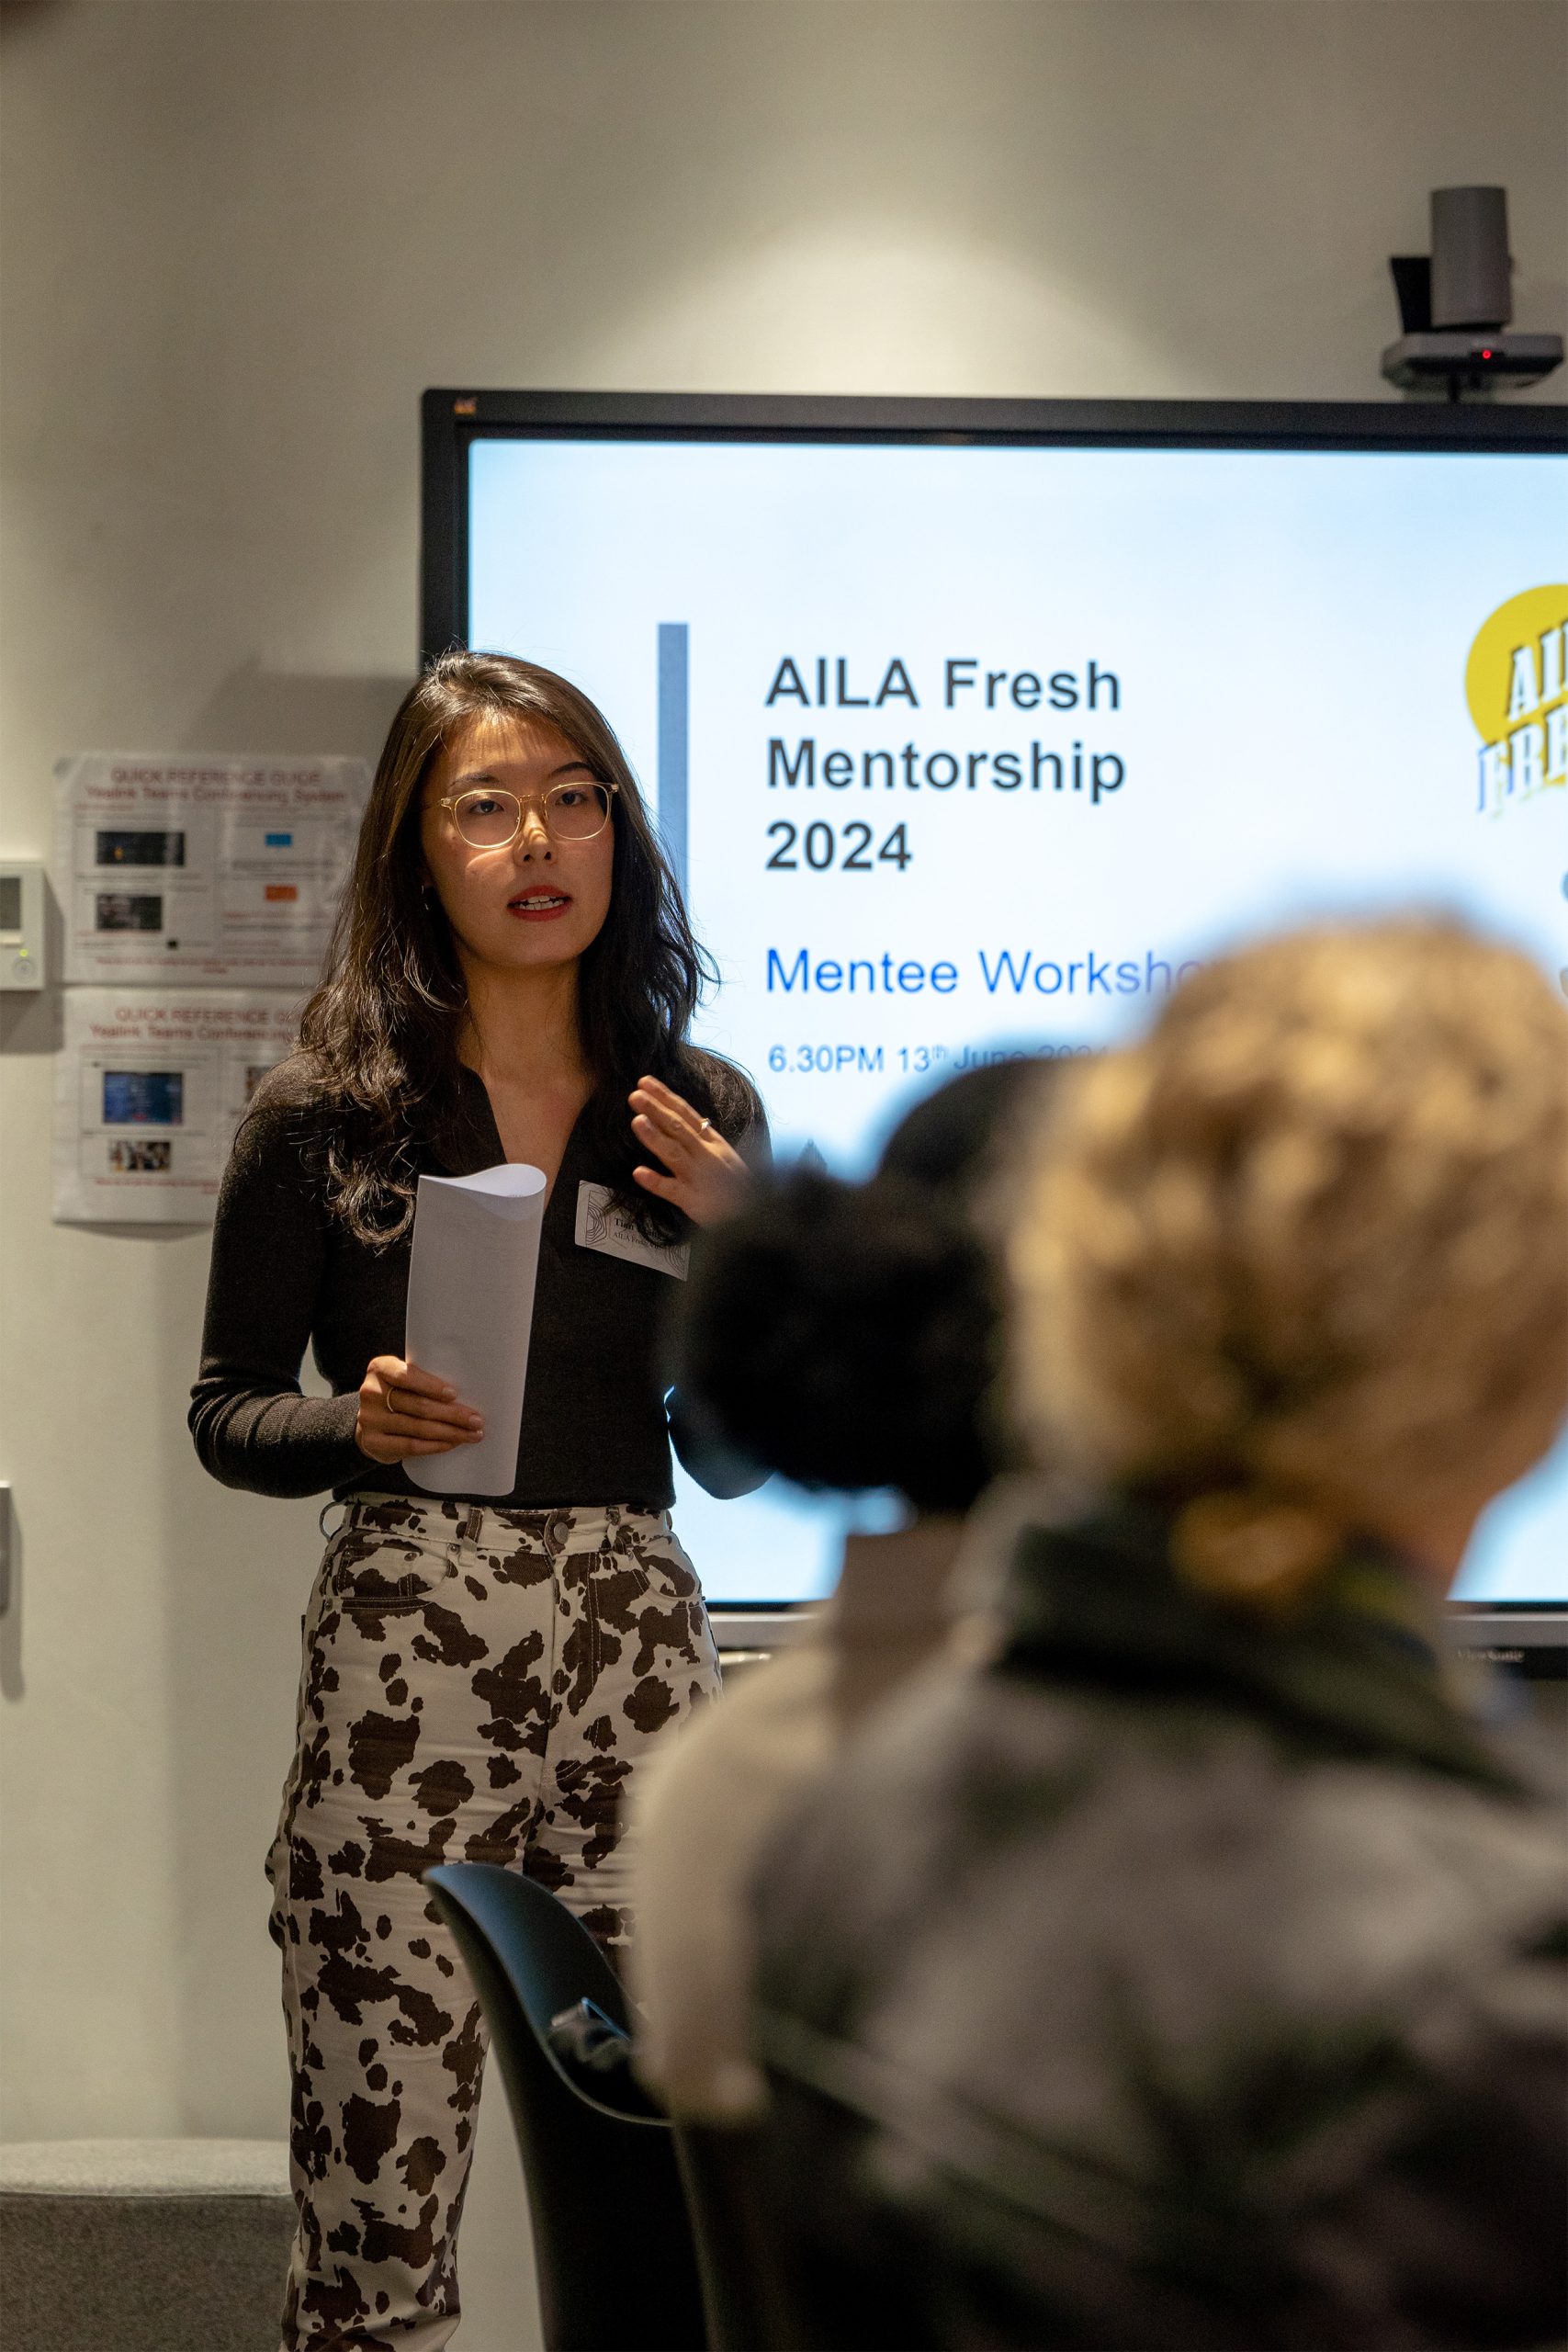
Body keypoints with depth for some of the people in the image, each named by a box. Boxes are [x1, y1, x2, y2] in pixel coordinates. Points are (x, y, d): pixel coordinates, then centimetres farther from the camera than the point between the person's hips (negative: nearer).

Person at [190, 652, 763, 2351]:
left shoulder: (703, 1116, 11)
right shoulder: (325, 1116, 3)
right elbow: (227, 1413, 7)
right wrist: (360, 1422, -13)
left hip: (636, 1631, 2)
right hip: (405, 1648, -2)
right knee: (379, 2184, -3)